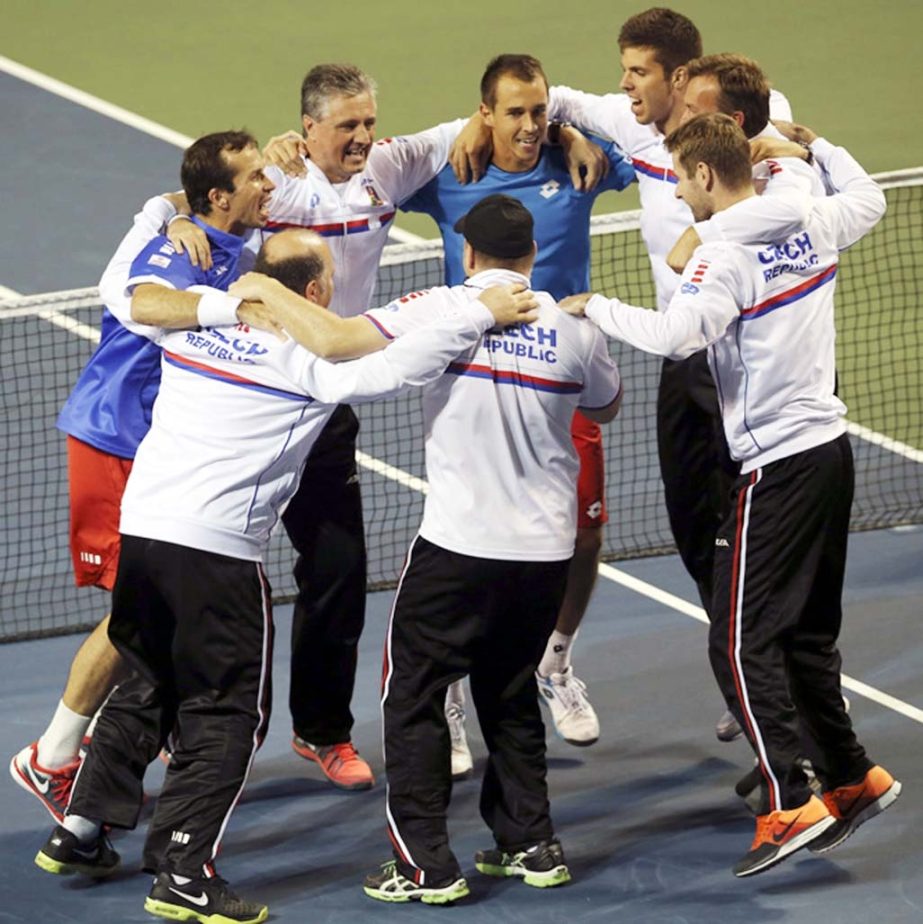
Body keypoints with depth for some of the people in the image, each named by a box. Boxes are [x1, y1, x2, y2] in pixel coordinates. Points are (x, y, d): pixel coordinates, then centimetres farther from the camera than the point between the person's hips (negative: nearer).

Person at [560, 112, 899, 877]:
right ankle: (853, 777, 22)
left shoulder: (726, 258, -19)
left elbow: (676, 334, -35)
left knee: (741, 642, -6)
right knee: (808, 634, 19)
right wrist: (816, 146, 41)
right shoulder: (810, 225, 5)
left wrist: (593, 307, -21)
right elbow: (868, 197, 27)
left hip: (777, 464, -9)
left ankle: (790, 803, -13)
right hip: (829, 447, 9)